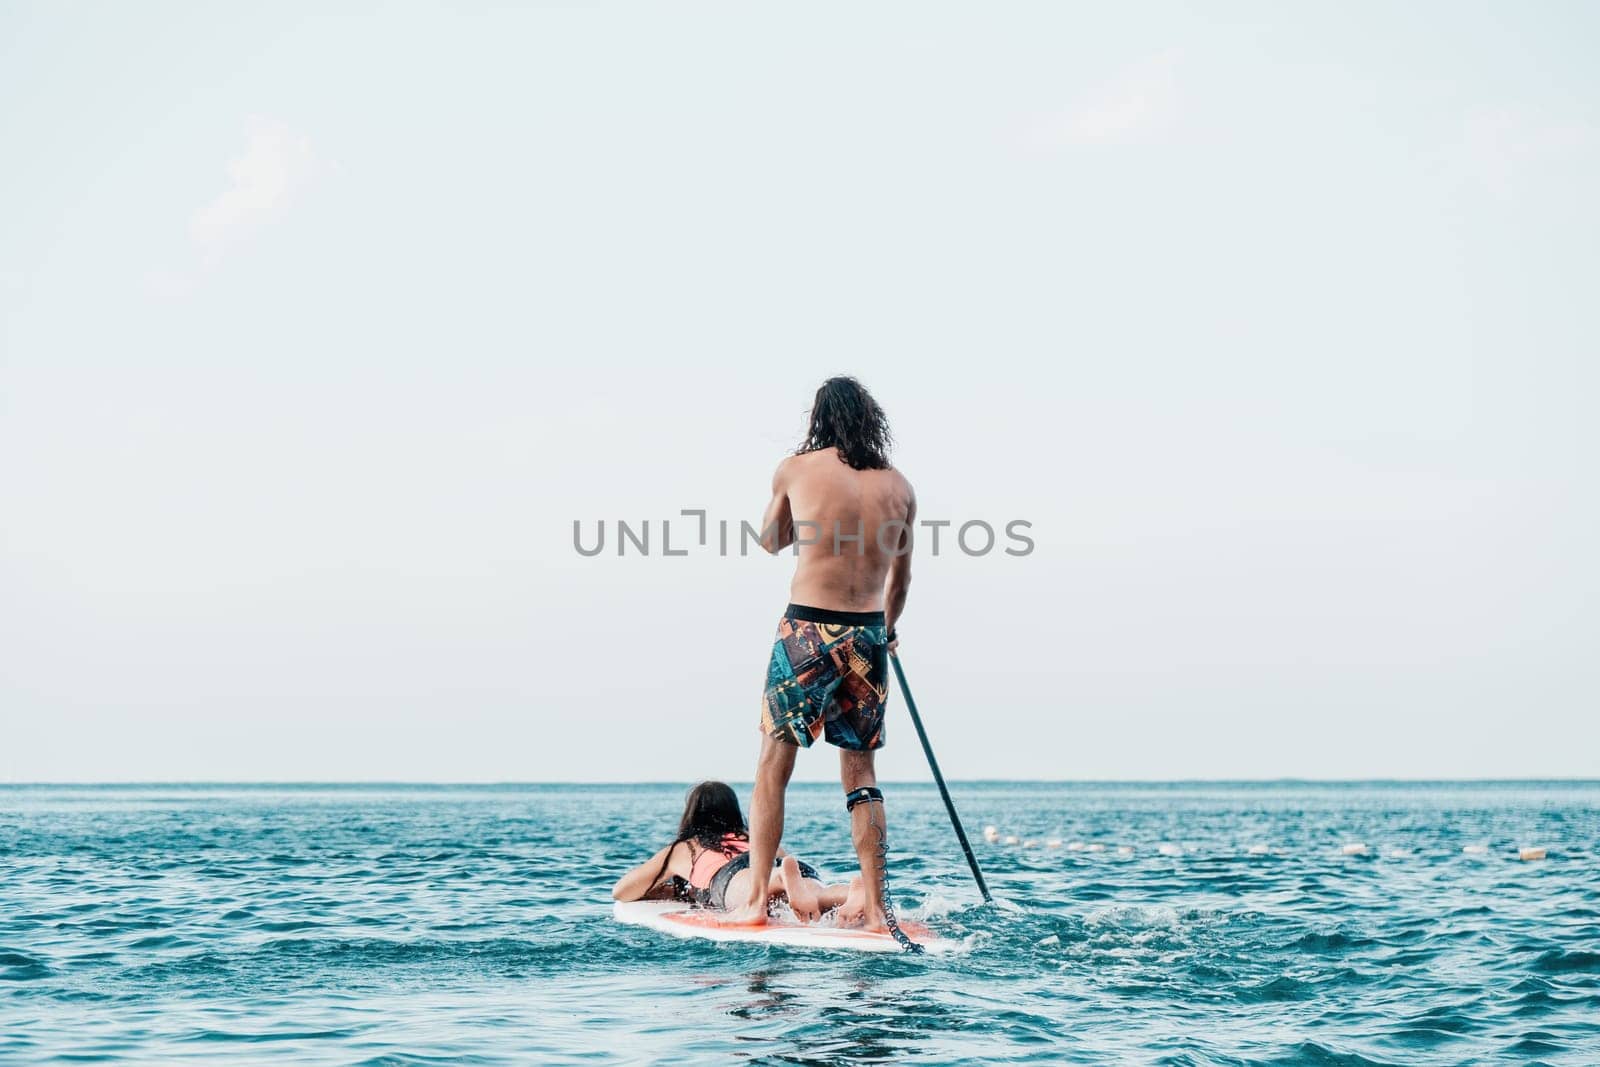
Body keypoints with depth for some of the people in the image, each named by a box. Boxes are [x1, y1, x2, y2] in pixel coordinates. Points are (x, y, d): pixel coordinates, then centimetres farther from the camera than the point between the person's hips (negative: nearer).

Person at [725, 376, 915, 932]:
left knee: (773, 766, 5)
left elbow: (771, 542, 18)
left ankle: (754, 899, 3)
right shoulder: (899, 486, 7)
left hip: (807, 630, -3)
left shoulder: (795, 470, 0)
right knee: (860, 772, 11)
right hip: (868, 636, 3)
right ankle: (873, 906, 9)